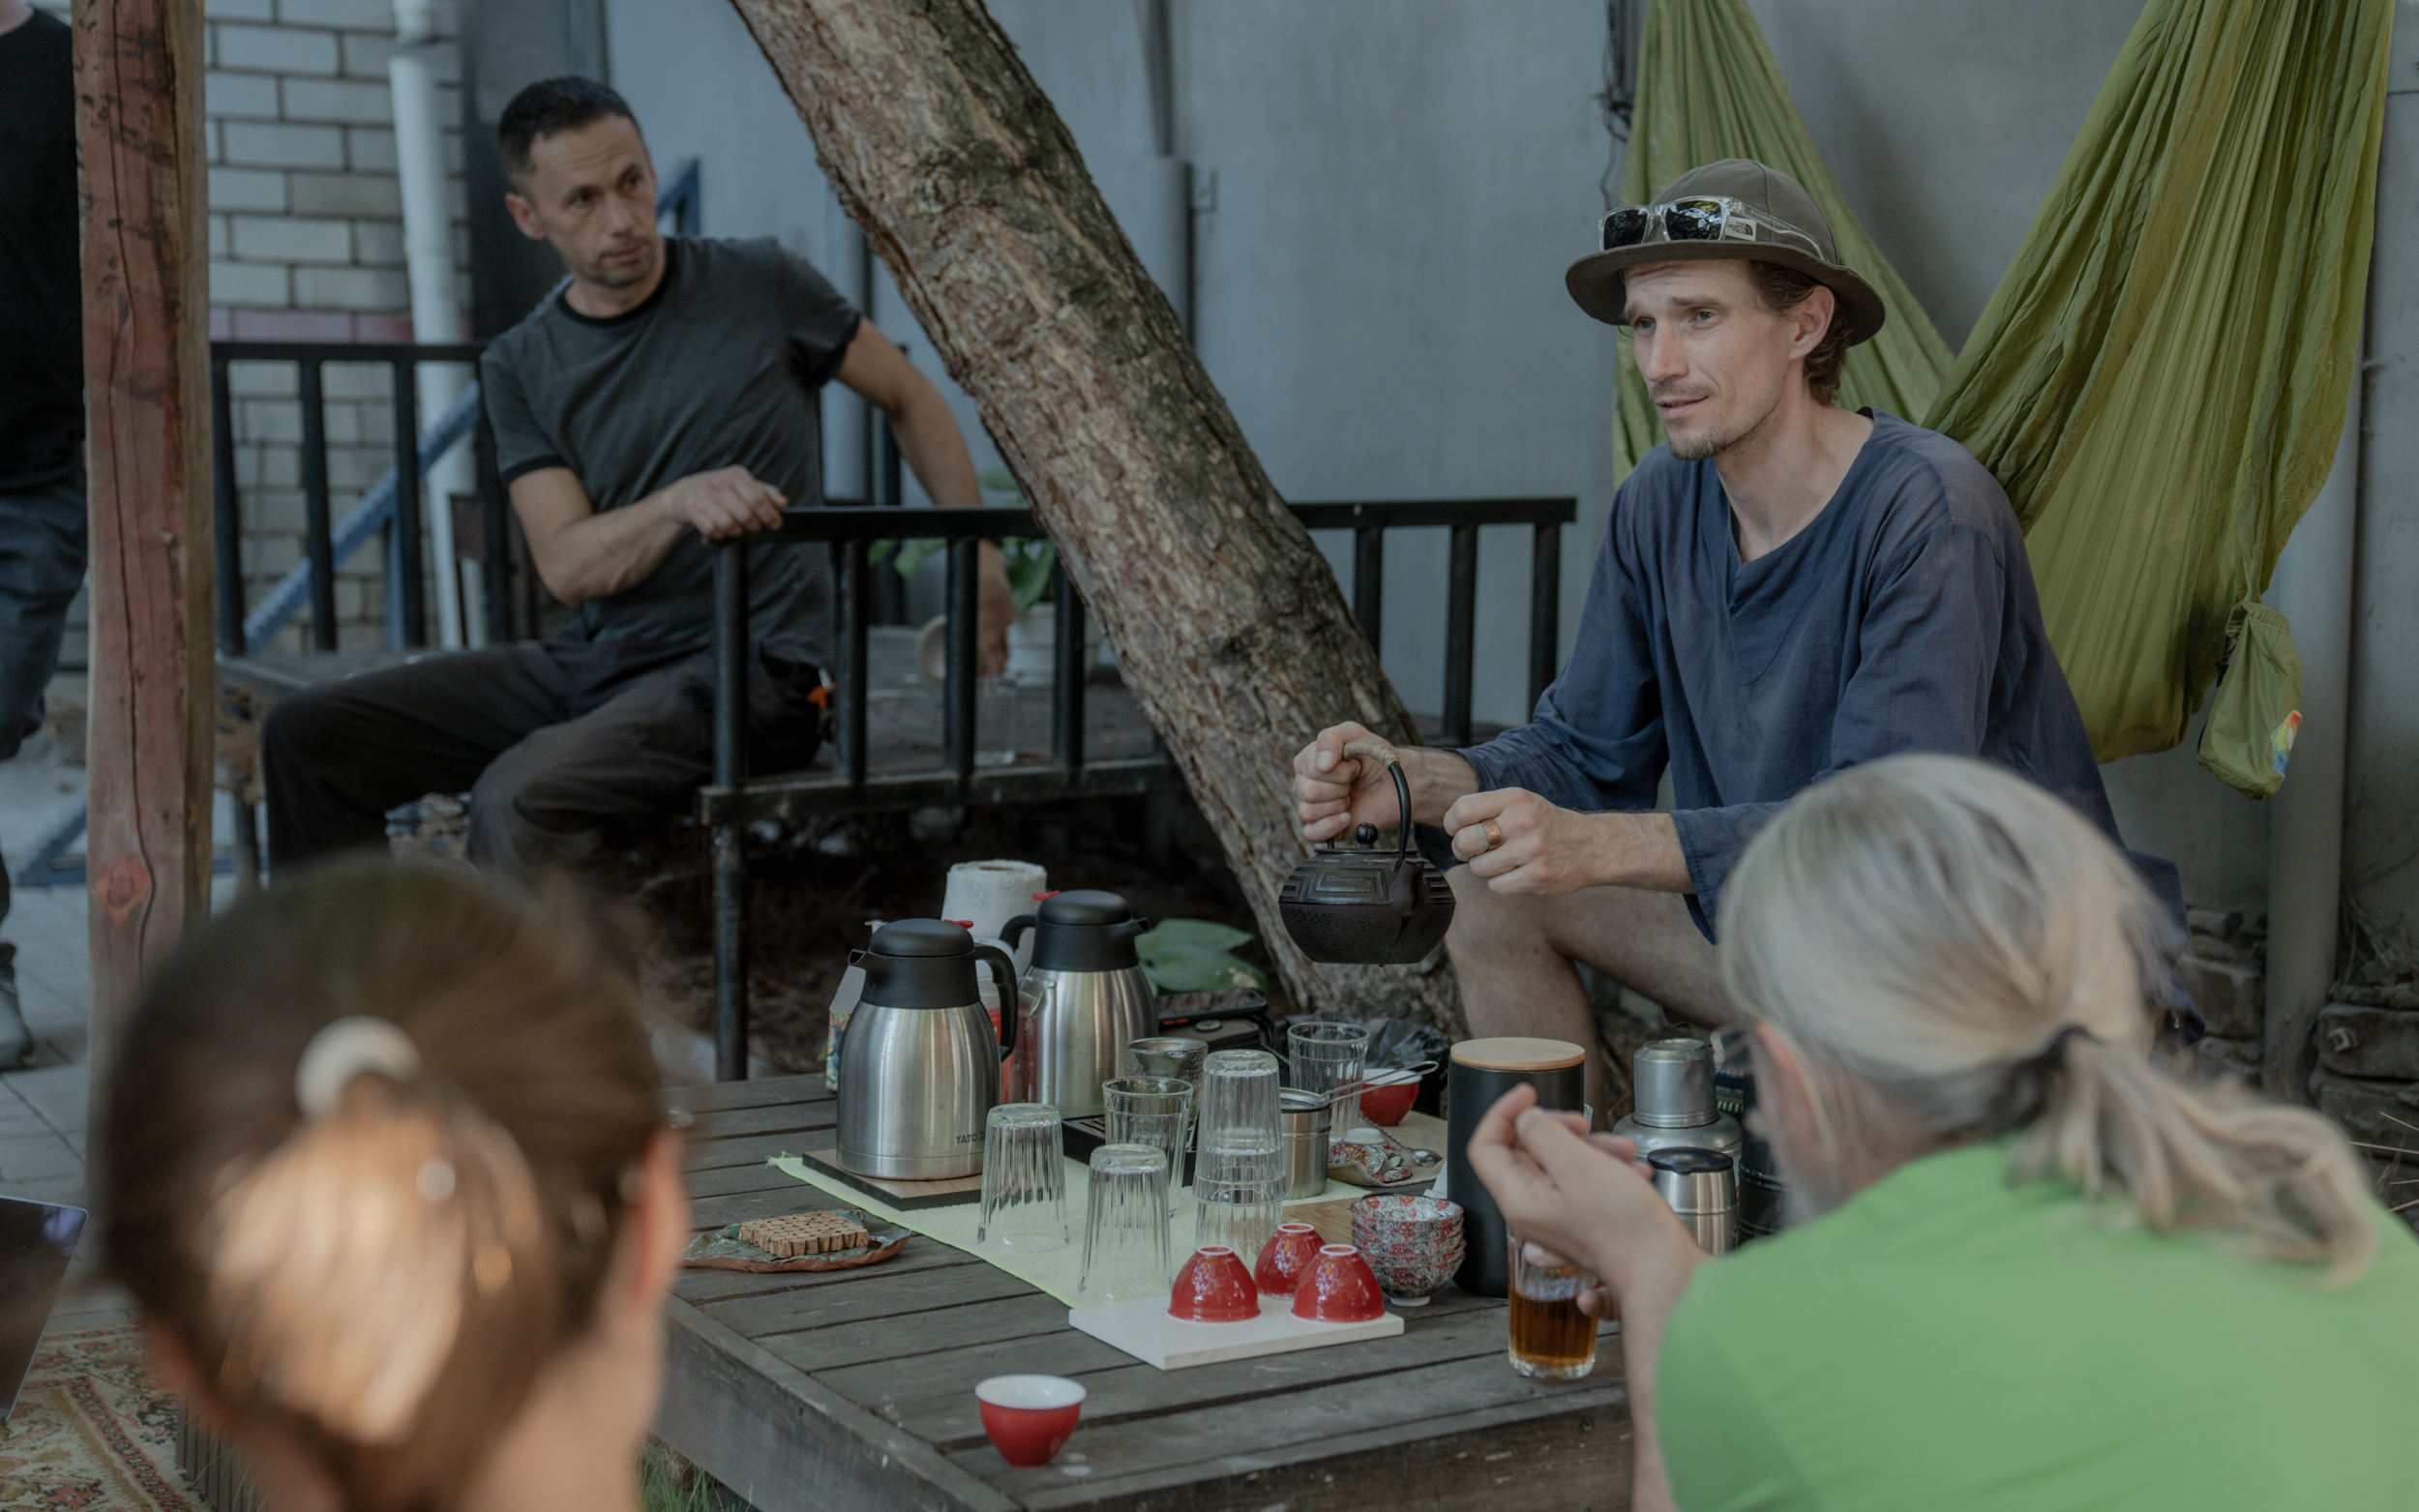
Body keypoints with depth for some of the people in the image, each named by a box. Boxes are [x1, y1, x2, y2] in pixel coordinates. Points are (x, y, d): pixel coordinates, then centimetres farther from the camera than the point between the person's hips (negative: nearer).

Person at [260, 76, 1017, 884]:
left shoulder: (758, 285, -1)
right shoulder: (519, 368, 6)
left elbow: (910, 399, 12)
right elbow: (568, 565, -7)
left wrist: (979, 557, 5)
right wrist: (682, 502, -27)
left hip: (751, 670, -5)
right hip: (590, 660, 5)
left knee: (519, 794, -32)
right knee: (307, 734, -6)